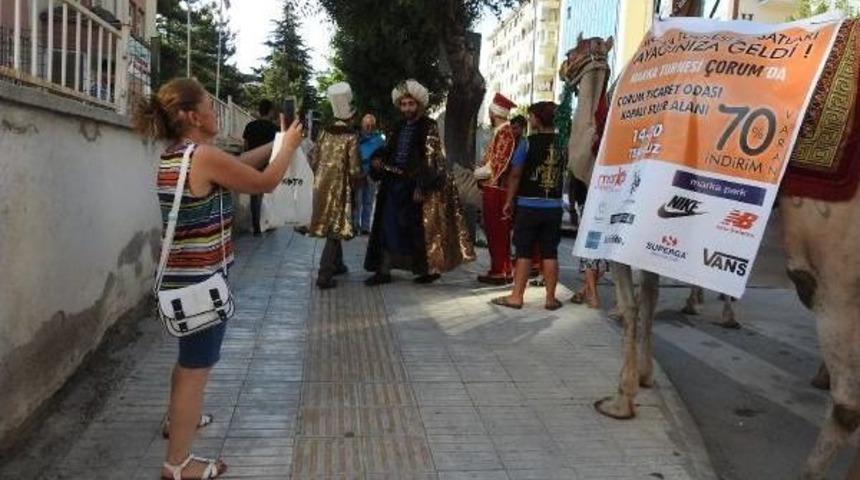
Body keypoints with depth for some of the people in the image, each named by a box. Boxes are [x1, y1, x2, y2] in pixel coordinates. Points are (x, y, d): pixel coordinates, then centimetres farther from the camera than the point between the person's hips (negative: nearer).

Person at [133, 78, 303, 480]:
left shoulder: (173, 155, 7)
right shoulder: (204, 156, -21)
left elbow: (237, 164, 14)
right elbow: (265, 182, -13)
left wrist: (276, 143, 10)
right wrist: (289, 144, 1)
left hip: (183, 276, 10)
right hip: (200, 280, -10)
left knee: (189, 358, 29)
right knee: (197, 368, 1)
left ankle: (178, 418, 50)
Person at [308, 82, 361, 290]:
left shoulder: (325, 132, 2)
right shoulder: (351, 136, -13)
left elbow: (314, 161, 5)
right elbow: (354, 170, -16)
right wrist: (354, 180, 3)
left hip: (322, 186, 6)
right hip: (340, 187, -6)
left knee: (330, 225, 19)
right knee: (335, 228, -1)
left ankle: (337, 264, 35)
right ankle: (324, 275, -6)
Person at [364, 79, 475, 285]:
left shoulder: (429, 127, -7)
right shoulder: (400, 127, 14)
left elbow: (430, 159, -14)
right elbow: (390, 152, 22)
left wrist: (421, 187, -21)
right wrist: (379, 160, -1)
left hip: (416, 186, -7)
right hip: (395, 185, 7)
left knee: (421, 228, 1)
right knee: (389, 226, 5)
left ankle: (431, 269, 15)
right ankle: (384, 270, 11)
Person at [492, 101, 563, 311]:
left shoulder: (528, 143, -7)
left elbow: (515, 174, -6)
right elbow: (565, 174, 6)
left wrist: (509, 201, 1)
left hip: (529, 205, -3)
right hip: (554, 206, 3)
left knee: (524, 252, 4)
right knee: (550, 252, 7)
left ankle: (516, 296, 8)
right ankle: (551, 298, 11)